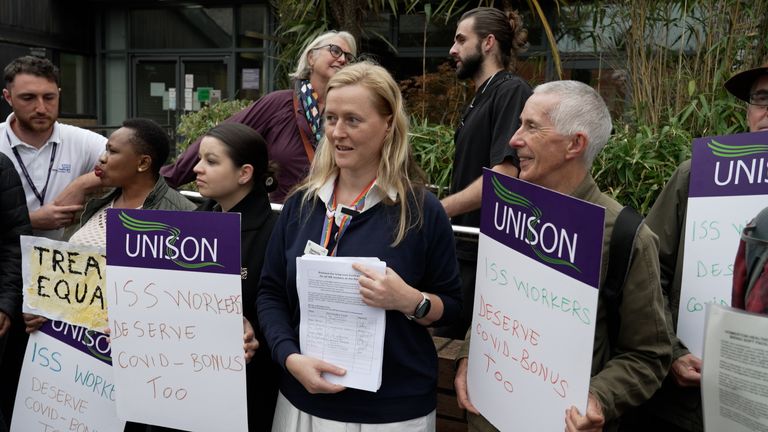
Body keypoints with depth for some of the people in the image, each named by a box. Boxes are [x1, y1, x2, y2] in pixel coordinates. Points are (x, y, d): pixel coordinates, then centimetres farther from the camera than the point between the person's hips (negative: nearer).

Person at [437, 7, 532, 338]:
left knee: (445, 338, -3)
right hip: (465, 247, 9)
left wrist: (437, 210, -18)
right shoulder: (480, 99, 17)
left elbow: (503, 176, -22)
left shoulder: (511, 91, -11)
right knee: (443, 337, 13)